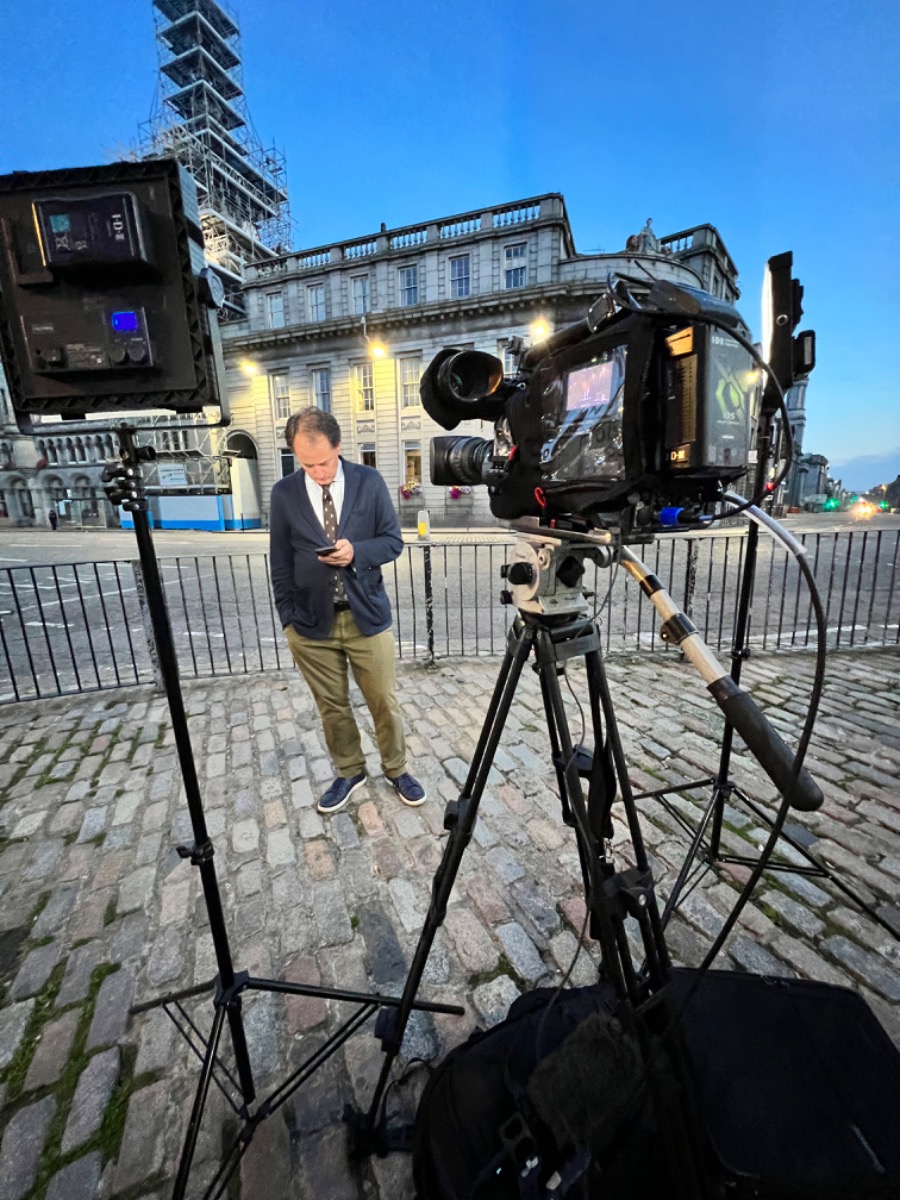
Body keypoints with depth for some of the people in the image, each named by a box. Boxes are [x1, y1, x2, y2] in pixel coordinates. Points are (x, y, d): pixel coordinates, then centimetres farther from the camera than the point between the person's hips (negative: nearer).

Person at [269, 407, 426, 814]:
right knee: (331, 706, 14)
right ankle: (349, 771, 37)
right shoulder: (284, 493, 0)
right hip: (311, 621, 1)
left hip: (367, 616, -1)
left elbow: (393, 541, 0)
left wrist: (356, 551, -20)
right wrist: (288, 619, 2)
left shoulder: (370, 482, -3)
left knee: (385, 701, 10)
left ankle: (397, 769, 34)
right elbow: (280, 563, 5)